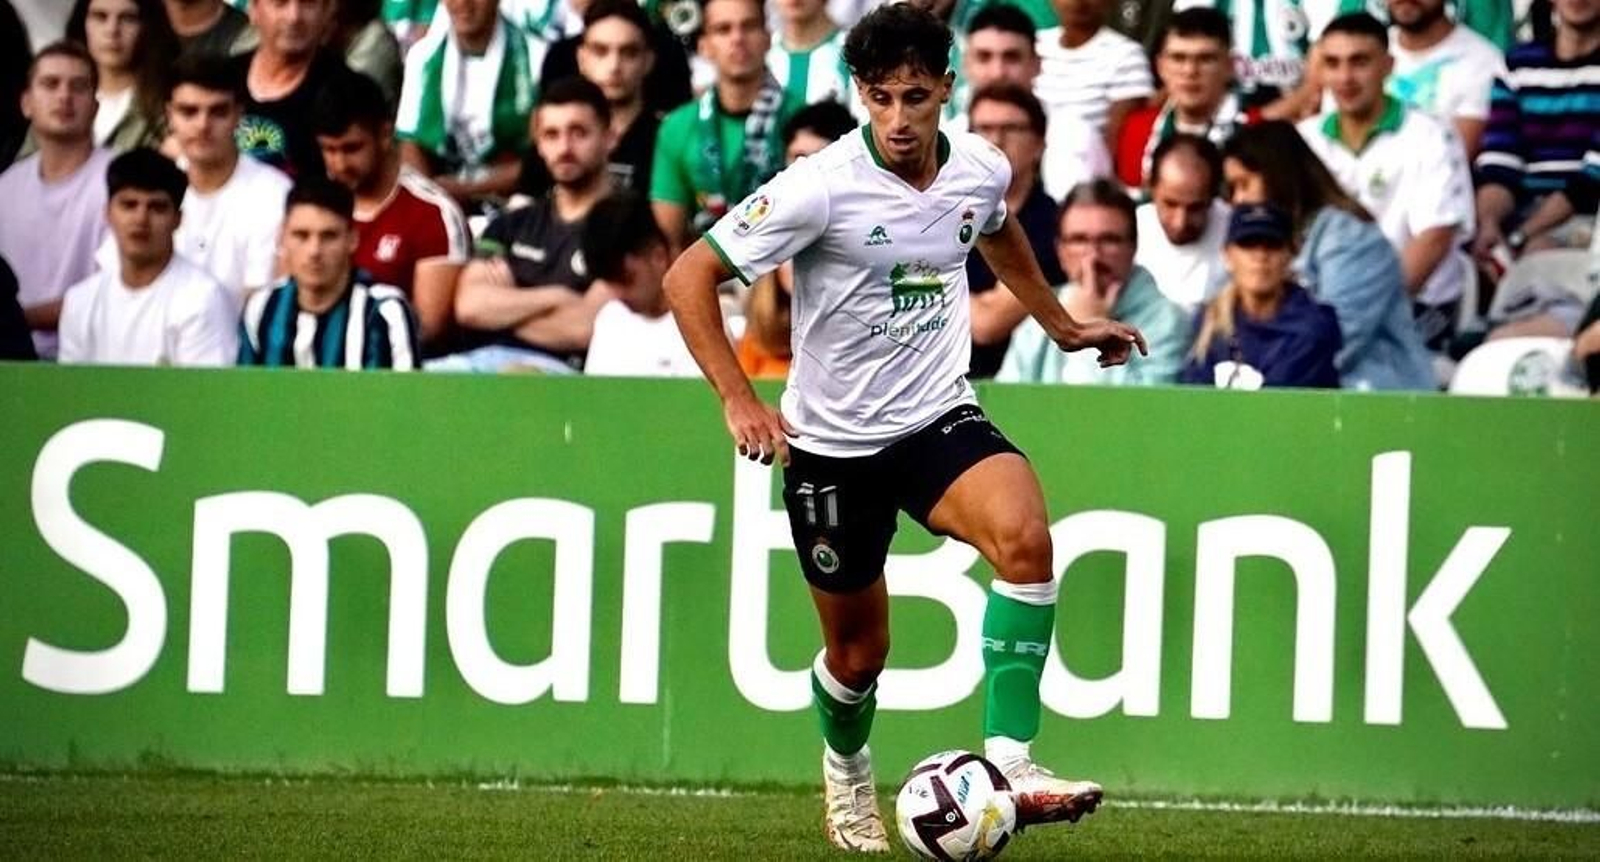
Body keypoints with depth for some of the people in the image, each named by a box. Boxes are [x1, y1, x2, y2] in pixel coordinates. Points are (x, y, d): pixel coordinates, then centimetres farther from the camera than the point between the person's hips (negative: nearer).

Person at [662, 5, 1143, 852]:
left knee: (1024, 533, -29)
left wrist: (1061, 324, 26)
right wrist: (739, 400, -22)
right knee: (858, 650, 9)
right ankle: (846, 773, 44)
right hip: (831, 443, -3)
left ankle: (1009, 761, -29)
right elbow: (688, 278, -15)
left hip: (939, 418, 3)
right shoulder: (821, 186, -20)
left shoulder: (982, 168, -5)